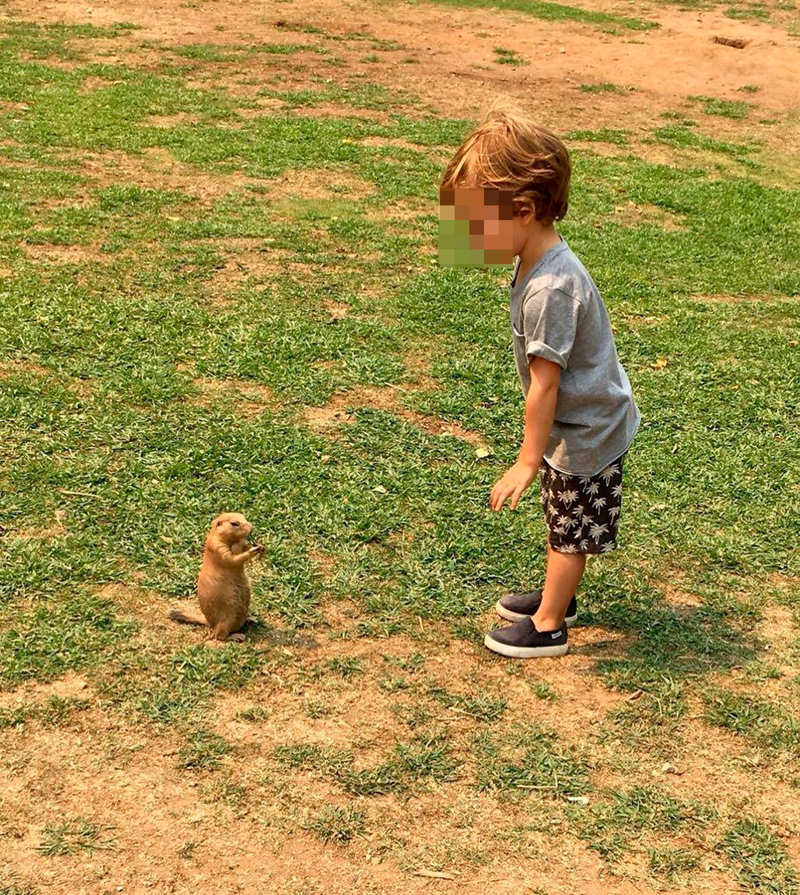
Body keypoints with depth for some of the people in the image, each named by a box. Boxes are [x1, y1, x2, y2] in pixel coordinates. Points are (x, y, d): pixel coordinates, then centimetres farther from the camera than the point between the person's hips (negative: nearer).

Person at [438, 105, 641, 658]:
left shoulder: (549, 289, -32)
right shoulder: (542, 259, -2)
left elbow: (544, 384, -27)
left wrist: (527, 462, -19)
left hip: (586, 434, -9)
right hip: (580, 424, 9)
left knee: (571, 531, 8)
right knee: (562, 522, 24)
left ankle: (547, 627, 23)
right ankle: (558, 596, 42)